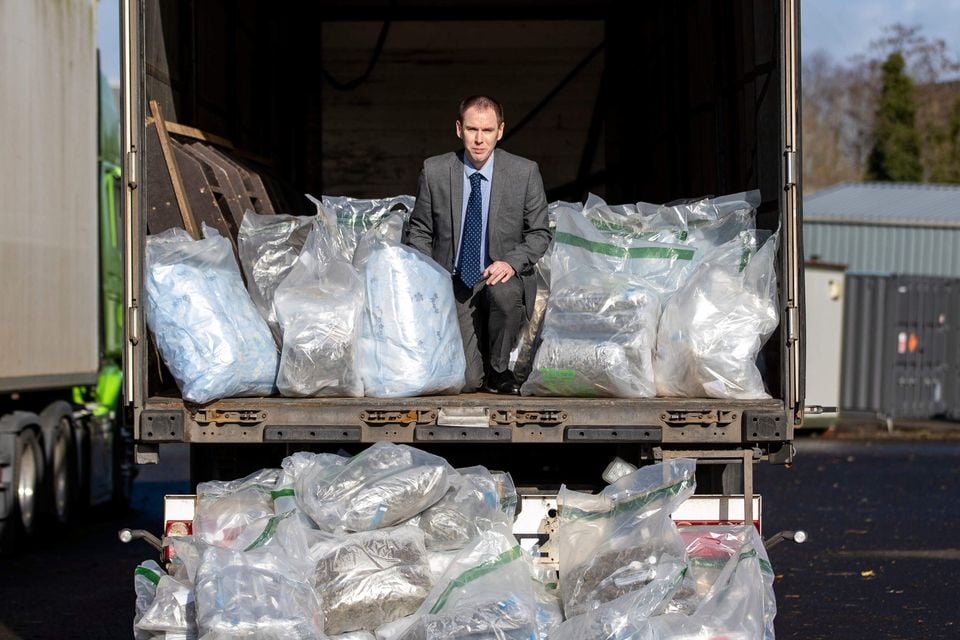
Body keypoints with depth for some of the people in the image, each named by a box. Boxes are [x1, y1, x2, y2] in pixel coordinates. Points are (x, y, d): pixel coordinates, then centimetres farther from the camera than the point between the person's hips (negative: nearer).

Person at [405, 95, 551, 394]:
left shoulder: (525, 172, -4)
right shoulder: (435, 171, -2)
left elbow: (539, 233, 3)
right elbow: (418, 230, 8)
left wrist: (511, 263, -16)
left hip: (501, 276, 0)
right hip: (453, 282, 0)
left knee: (504, 291, -39)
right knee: (466, 381, -17)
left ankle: (498, 369, -11)